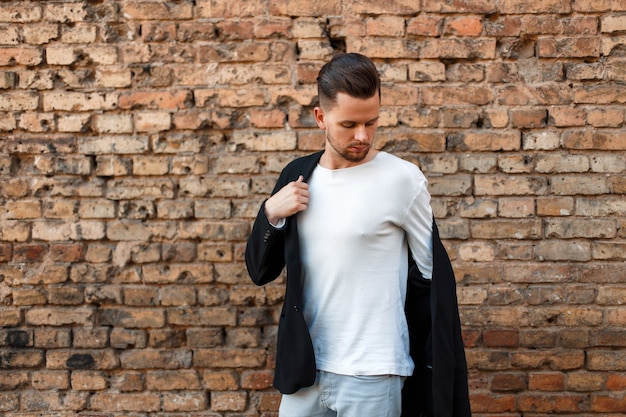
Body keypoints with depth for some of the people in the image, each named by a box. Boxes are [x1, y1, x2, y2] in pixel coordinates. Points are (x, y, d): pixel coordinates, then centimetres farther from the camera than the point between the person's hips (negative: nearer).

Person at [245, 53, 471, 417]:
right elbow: (261, 272, 8)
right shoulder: (298, 175, 3)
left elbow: (433, 280, -5)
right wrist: (271, 214, -10)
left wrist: (440, 382, -5)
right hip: (304, 367, 4)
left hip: (372, 374, -4)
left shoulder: (403, 180, -10)